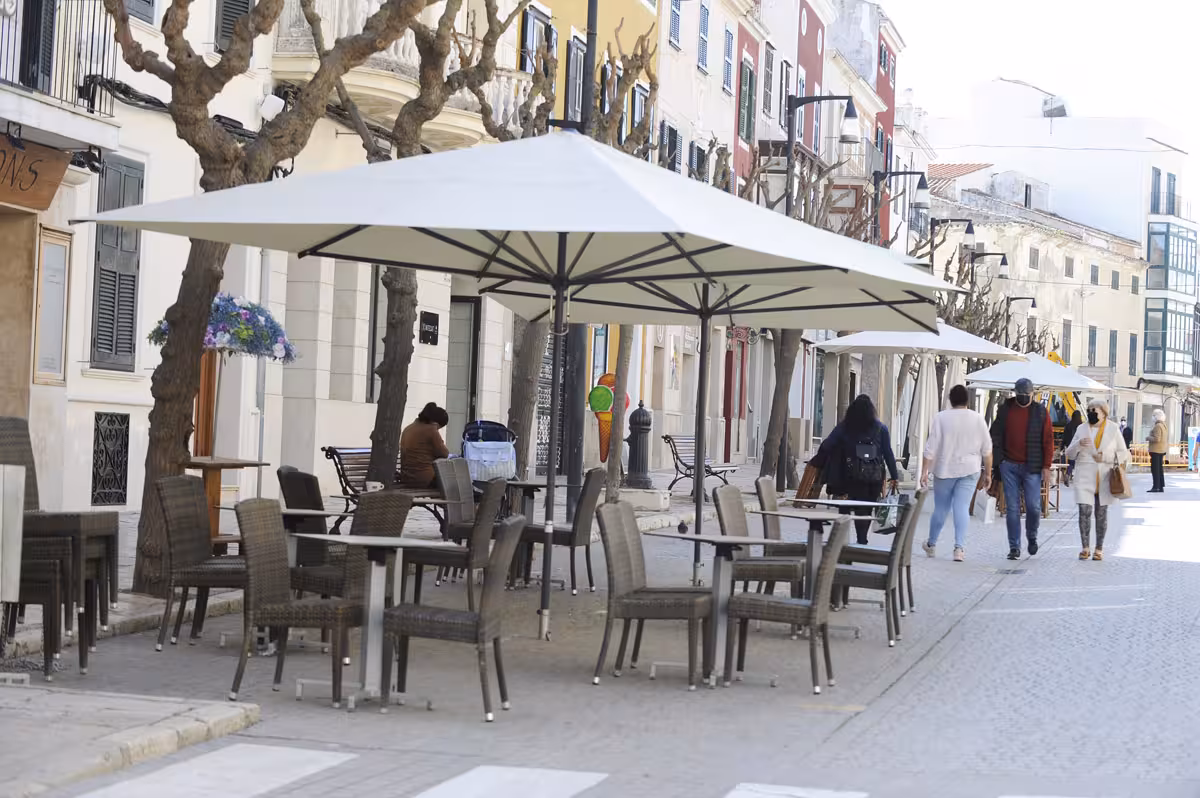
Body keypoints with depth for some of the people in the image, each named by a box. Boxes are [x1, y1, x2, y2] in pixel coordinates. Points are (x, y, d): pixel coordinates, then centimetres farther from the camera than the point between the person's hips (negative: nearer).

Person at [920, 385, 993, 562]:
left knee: (941, 508, 12)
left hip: (944, 469, 0)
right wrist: (987, 474, 11)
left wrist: (924, 471, -4)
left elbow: (931, 448, -7)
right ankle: (959, 547, -15)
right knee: (962, 508, -3)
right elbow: (987, 449, 3)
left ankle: (931, 544, 27)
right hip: (969, 470, 0)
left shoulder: (941, 418, -5)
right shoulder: (978, 419, -1)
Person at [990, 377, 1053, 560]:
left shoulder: (1040, 411, 1)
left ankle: (1032, 536, 25)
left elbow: (1048, 440, 1)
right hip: (1009, 465, 1)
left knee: (1033, 506, -3)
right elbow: (996, 436, 10)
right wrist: (997, 461, 2)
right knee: (1012, 508, 1)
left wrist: (1046, 466, -5)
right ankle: (1014, 547, 6)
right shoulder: (1005, 409, 5)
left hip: (1032, 467, -1)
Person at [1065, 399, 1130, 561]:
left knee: (1101, 514, 4)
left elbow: (1123, 454, 5)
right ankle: (1085, 548, -1)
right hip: (1085, 477, 1)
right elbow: (1070, 453, 9)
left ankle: (1099, 549, 13)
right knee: (1084, 511, -9)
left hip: (1104, 478, -1)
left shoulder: (1113, 430, 5)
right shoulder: (1082, 430, 9)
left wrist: (1105, 457, -11)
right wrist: (1079, 444, -12)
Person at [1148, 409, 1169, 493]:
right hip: (1162, 450, 10)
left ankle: (1156, 486, -9)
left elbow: (1157, 439, -23)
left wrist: (1149, 438, -8)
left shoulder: (1158, 426, -17)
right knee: (1159, 468, 13)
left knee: (1155, 468, -7)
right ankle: (1161, 486, 14)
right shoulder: (1164, 425, 14)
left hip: (1156, 450, -10)